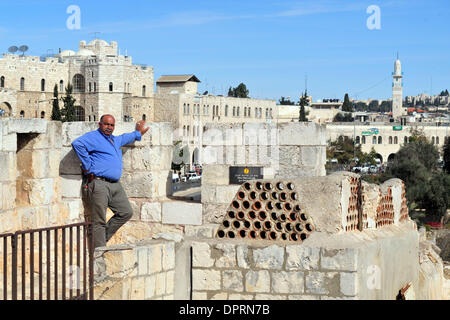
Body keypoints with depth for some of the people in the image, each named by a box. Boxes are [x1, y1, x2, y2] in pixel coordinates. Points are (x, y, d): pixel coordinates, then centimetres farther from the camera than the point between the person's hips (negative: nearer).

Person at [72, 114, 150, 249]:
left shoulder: (115, 140, 25)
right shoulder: (93, 137, -2)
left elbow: (125, 138, 48)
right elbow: (77, 144, -21)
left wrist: (138, 133, 59)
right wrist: (87, 165, -16)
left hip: (115, 185, 8)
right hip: (98, 183, -8)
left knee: (126, 212, 5)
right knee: (99, 221, -7)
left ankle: (103, 237, 15)